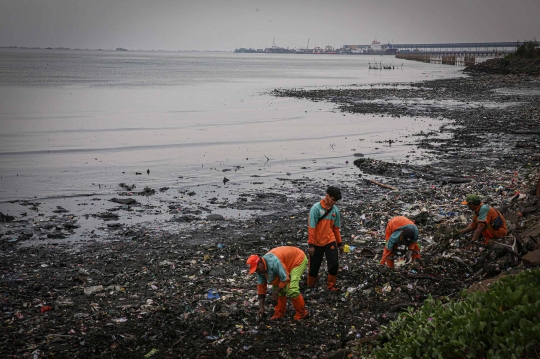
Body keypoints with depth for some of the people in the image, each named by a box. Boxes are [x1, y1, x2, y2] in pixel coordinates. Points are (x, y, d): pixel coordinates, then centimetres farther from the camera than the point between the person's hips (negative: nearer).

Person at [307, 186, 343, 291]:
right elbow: (311, 227, -14)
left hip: (330, 241, 3)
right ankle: (311, 286, 29)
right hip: (317, 243, -3)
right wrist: (311, 245, -16)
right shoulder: (316, 208, -15)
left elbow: (336, 228, 10)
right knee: (314, 266, 8)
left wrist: (340, 243, 13)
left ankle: (331, 286, 9)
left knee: (334, 264, -9)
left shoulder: (335, 210, -1)